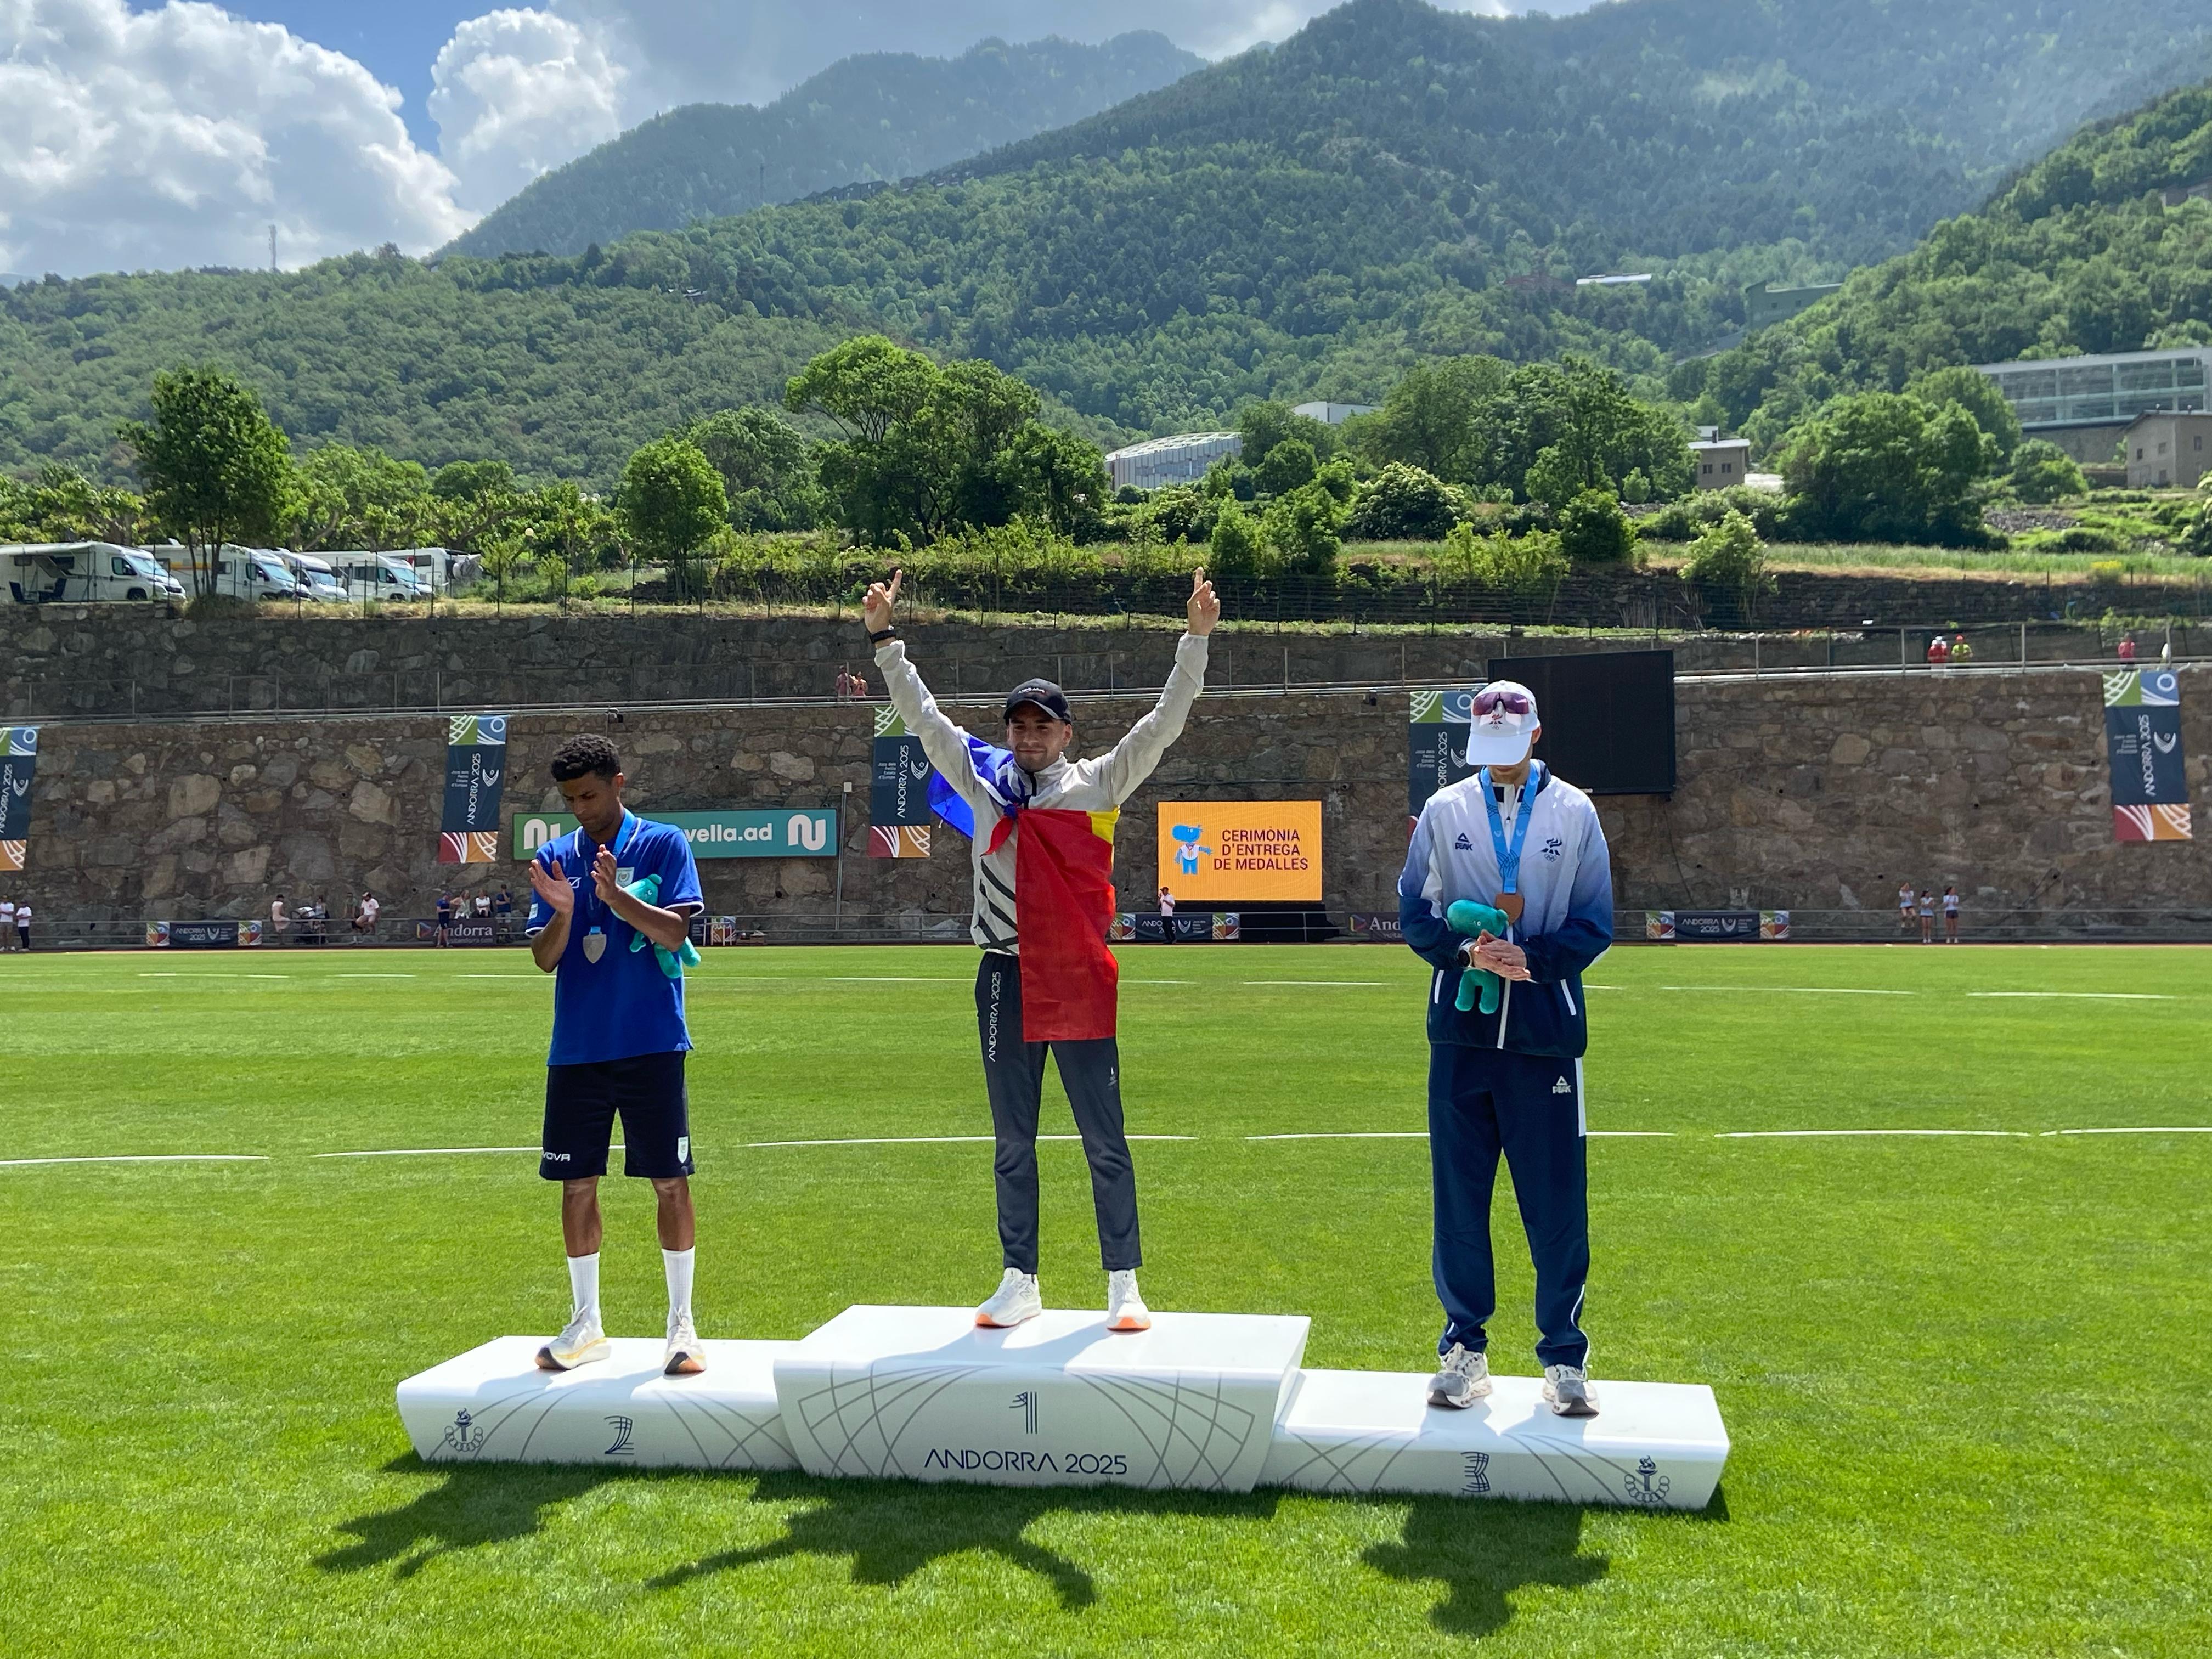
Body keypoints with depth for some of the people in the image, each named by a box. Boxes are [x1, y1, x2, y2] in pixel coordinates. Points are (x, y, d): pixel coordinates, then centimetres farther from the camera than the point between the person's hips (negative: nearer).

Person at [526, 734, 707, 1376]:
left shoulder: (663, 845, -1)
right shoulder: (554, 859, 8)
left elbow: (674, 932, -10)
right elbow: (545, 958, 4)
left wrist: (616, 897, -25)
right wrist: (561, 913, -16)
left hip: (651, 1045, -3)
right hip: (576, 1050, 4)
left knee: (669, 1180, -1)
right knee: (577, 1183, 7)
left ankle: (682, 1323, 10)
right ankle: (585, 1323, 20)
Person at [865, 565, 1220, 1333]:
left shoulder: (1098, 784, 2)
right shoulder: (983, 780, 9)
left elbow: (1165, 721, -3)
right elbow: (922, 715, 12)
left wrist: (1196, 637, -10)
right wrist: (886, 637, 9)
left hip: (1080, 981, -3)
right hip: (1006, 980, 3)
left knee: (1105, 1140, 2)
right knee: (1012, 1144, 11)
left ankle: (1124, 1285, 11)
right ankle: (1020, 1283, 21)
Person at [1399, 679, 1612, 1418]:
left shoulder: (1574, 814, 4)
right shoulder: (1444, 811, 7)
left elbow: (1595, 925, 2)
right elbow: (1413, 913, 5)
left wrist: (1531, 958, -15)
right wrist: (1468, 952, -13)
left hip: (1545, 1031, -1)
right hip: (1461, 1030, 1)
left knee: (1557, 1203, 1)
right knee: (1458, 1194, 6)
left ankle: (1565, 1358, 13)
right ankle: (1464, 1349, 18)